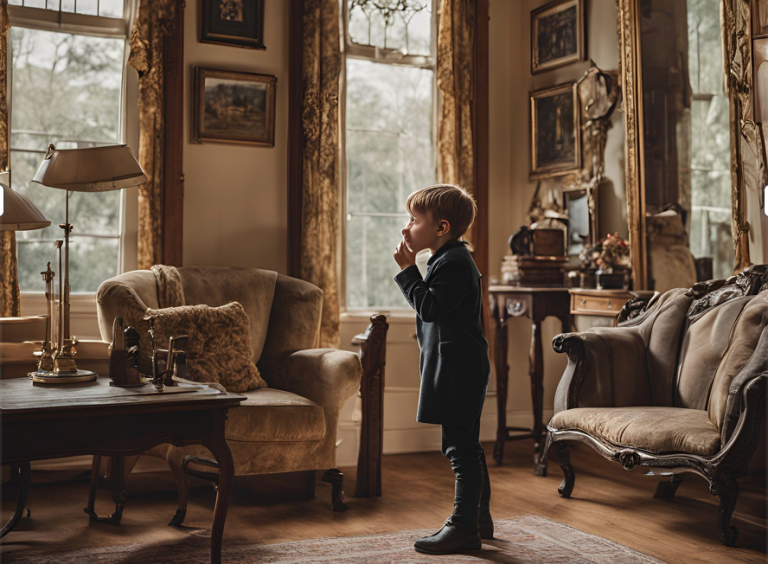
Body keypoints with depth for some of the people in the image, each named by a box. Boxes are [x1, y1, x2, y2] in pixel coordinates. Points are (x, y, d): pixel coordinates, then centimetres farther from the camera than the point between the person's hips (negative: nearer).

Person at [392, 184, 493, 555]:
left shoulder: (453, 263, -16)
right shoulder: (451, 259, 17)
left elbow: (428, 306, -21)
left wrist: (407, 270, -14)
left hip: (459, 371, -11)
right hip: (457, 370, 11)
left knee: (461, 447, -5)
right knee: (465, 445, 17)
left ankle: (464, 528, 1)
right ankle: (478, 518, 28)